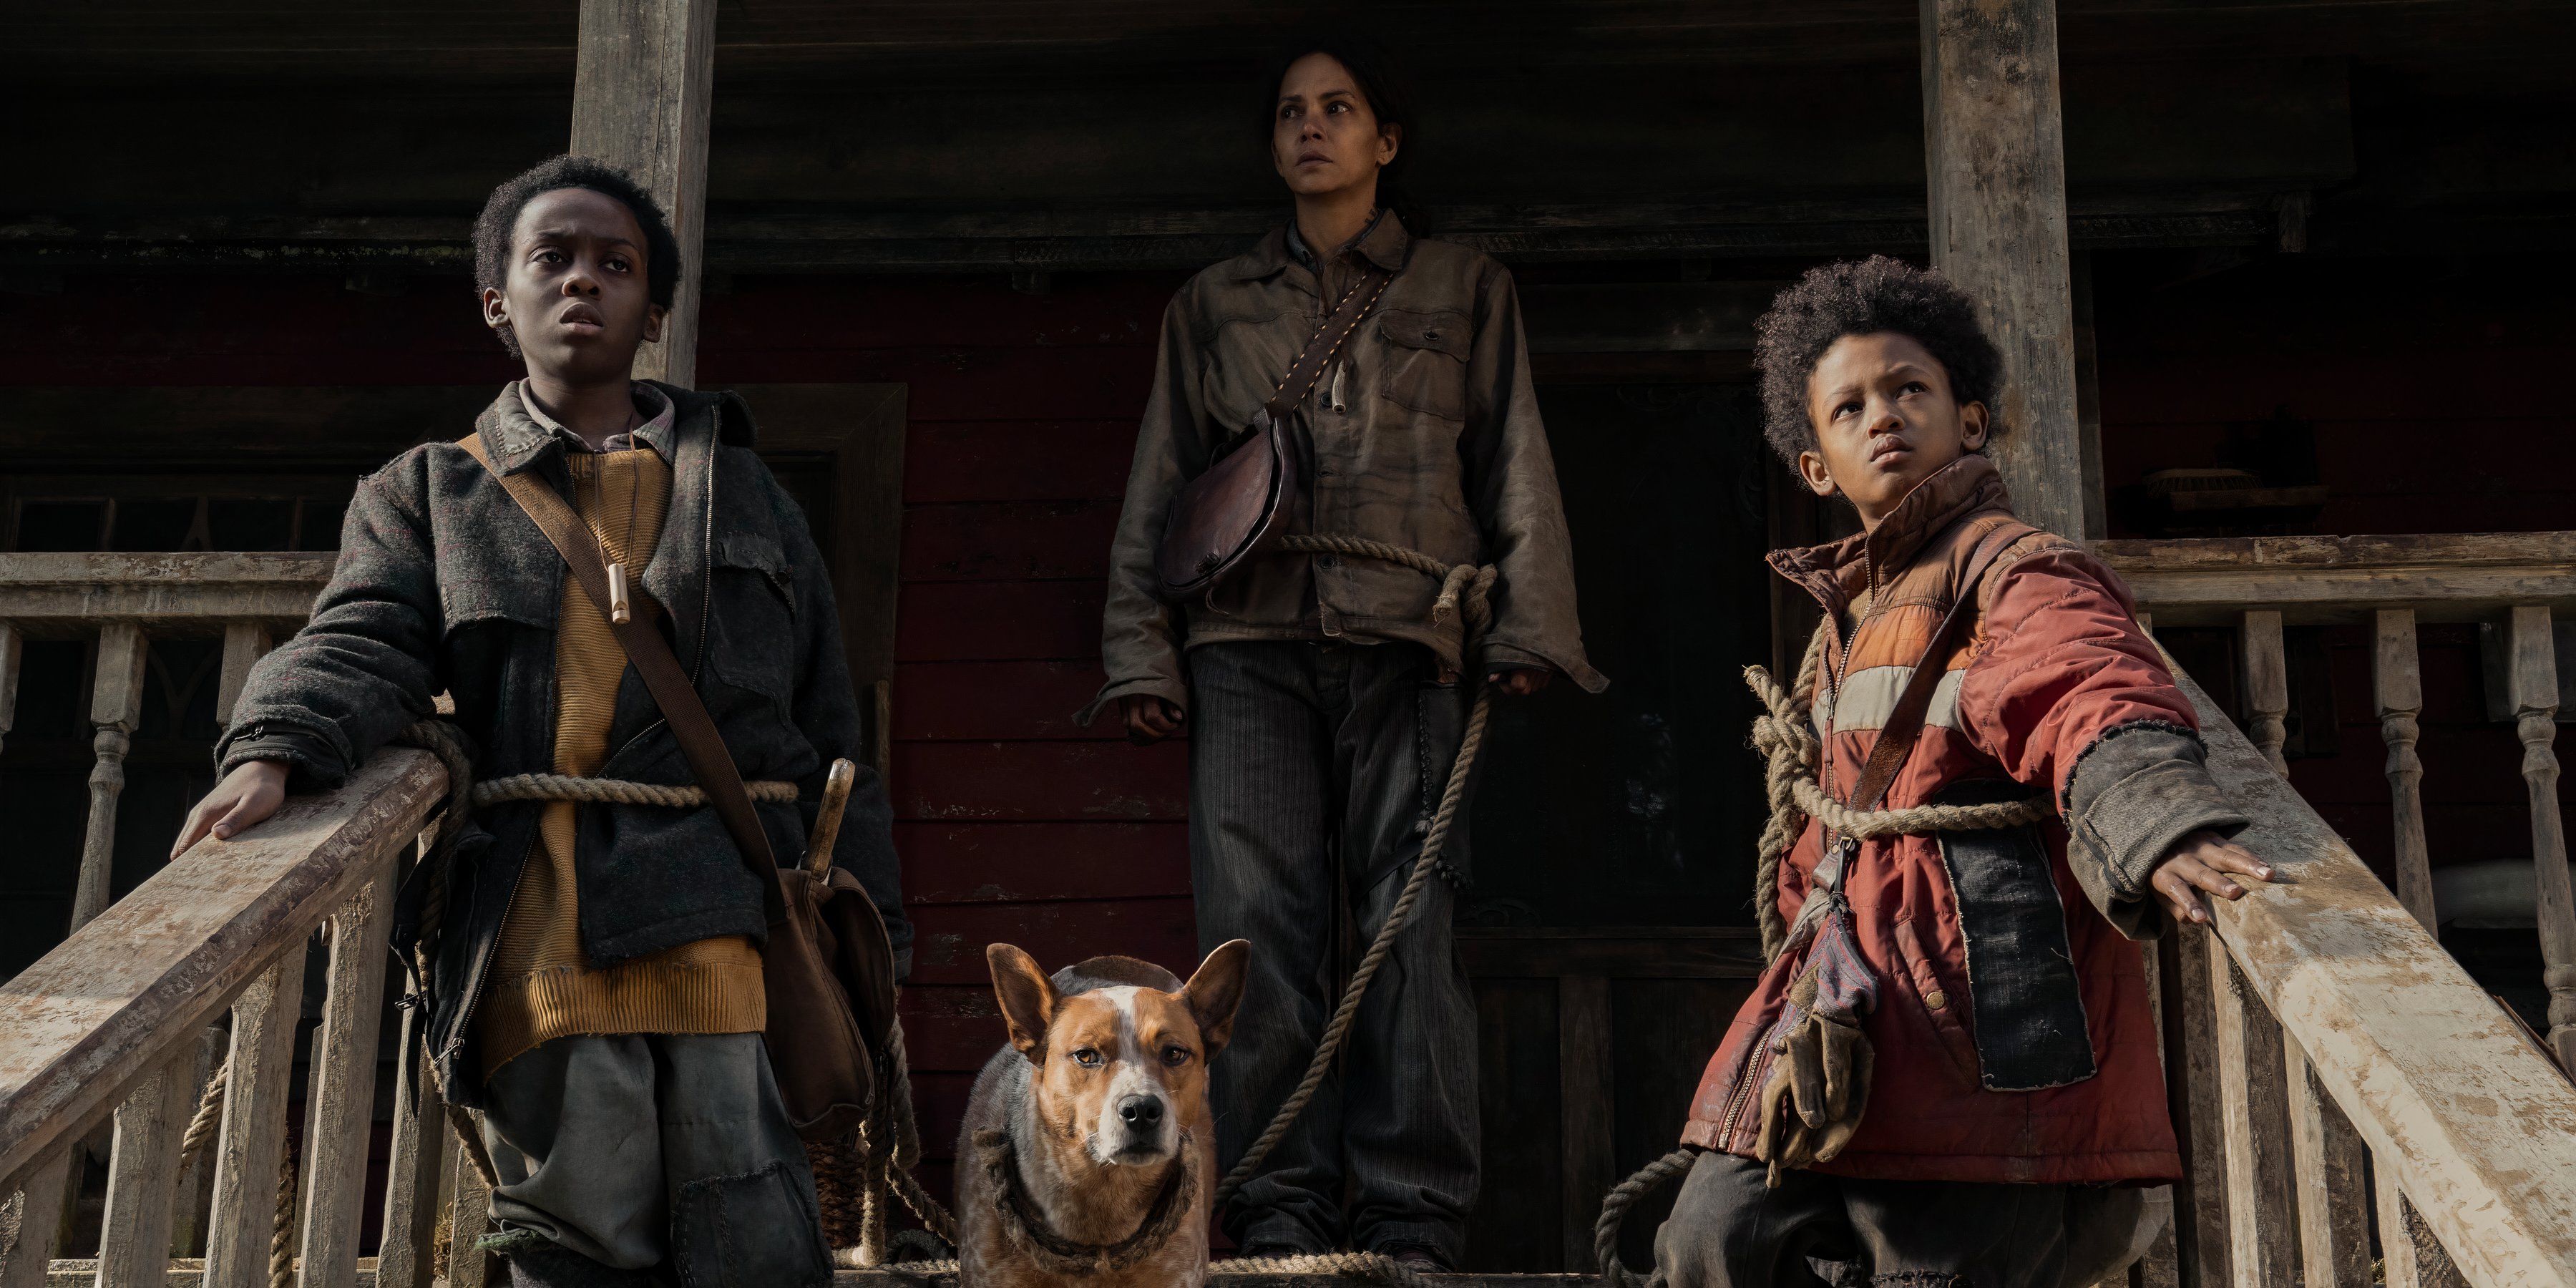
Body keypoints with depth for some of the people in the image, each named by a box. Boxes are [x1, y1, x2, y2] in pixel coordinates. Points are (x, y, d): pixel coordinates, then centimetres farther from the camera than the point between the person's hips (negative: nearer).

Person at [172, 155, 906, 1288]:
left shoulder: (743, 495, 23)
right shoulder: (427, 495, 20)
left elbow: (825, 729, 20)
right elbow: (360, 644, 1)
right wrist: (276, 750, -21)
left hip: (728, 929, 1)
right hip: (533, 948, 0)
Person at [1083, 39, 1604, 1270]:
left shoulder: (1464, 291, 18)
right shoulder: (1213, 305, 22)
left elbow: (1517, 471, 11)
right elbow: (1159, 485, 18)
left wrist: (1530, 625, -2)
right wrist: (1140, 649, 7)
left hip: (1406, 644, -1)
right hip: (1249, 646, 2)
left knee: (1410, 926, -8)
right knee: (1257, 926, -8)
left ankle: (1412, 1223, -7)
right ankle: (1280, 1215, -5)